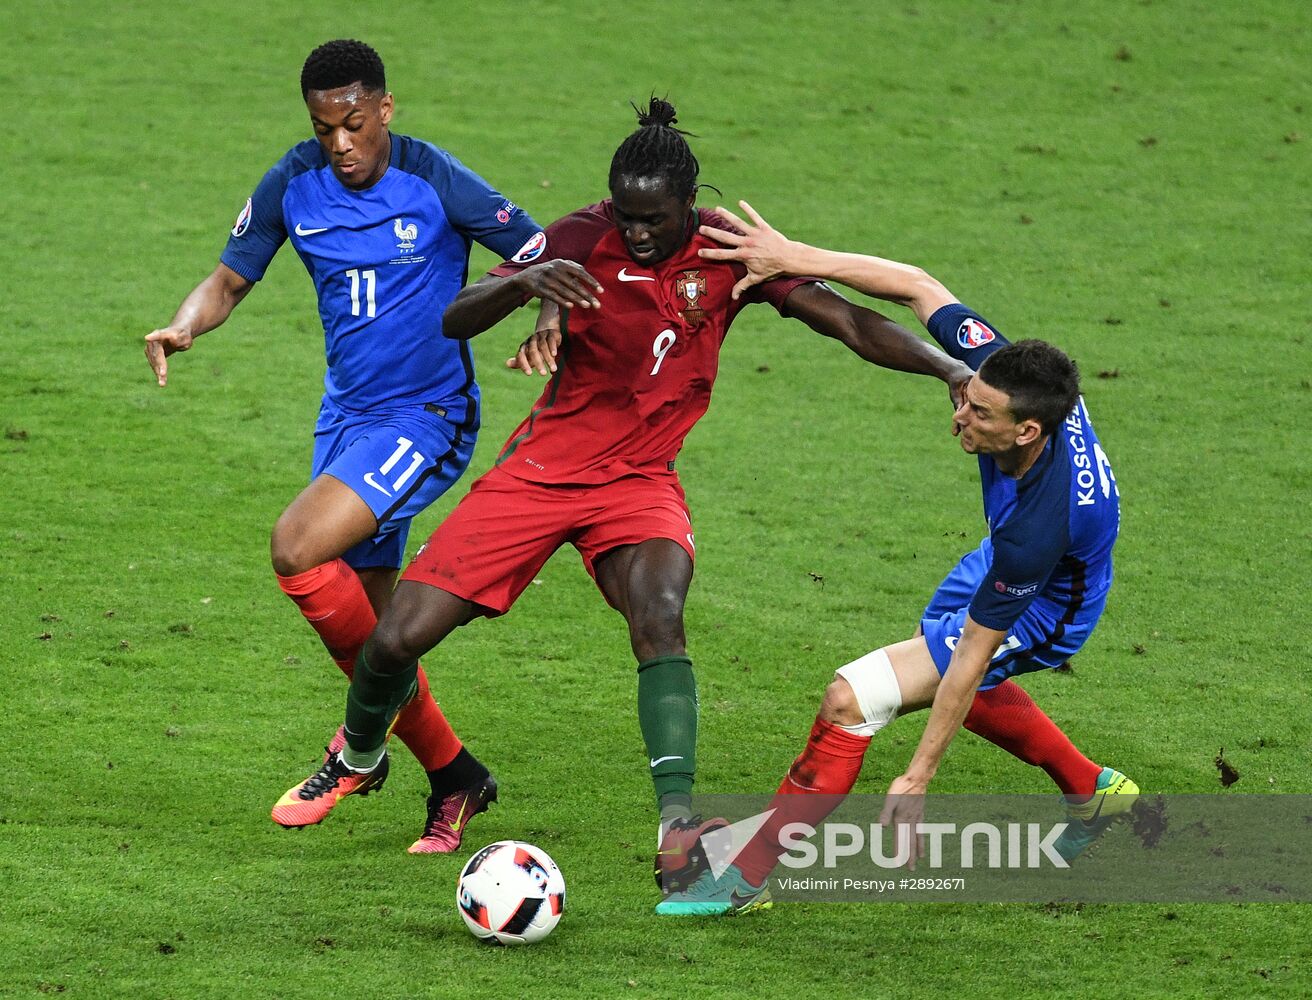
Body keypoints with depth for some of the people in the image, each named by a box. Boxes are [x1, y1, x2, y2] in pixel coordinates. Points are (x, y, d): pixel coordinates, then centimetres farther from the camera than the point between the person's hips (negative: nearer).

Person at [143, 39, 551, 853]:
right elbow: (231, 279, 7)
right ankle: (451, 773, 29)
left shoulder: (435, 181, -15)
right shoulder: (295, 185, -2)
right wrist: (182, 328, -14)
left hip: (428, 417, -6)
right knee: (364, 616, 9)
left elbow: (543, 258, -10)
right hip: (348, 414, 6)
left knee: (298, 548, -25)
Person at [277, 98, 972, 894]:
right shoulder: (583, 240, -14)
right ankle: (359, 755, 29)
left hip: (640, 479, 0)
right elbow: (455, 321, -19)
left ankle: (678, 823, -38)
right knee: (399, 639, -4)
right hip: (540, 469, 0)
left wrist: (952, 369, -23)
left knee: (659, 612, -32)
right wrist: (525, 284, -41)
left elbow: (846, 321, -10)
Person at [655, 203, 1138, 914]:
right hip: (1002, 562, 9)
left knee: (852, 698, -18)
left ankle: (749, 876, -6)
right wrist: (797, 259, -26)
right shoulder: (1000, 371, -28)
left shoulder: (1038, 525, -42)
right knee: (958, 687, 35)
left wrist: (915, 781, -25)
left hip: (1038, 613, -9)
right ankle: (1093, 791, 53)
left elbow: (972, 657, -33)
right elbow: (917, 286, -16)